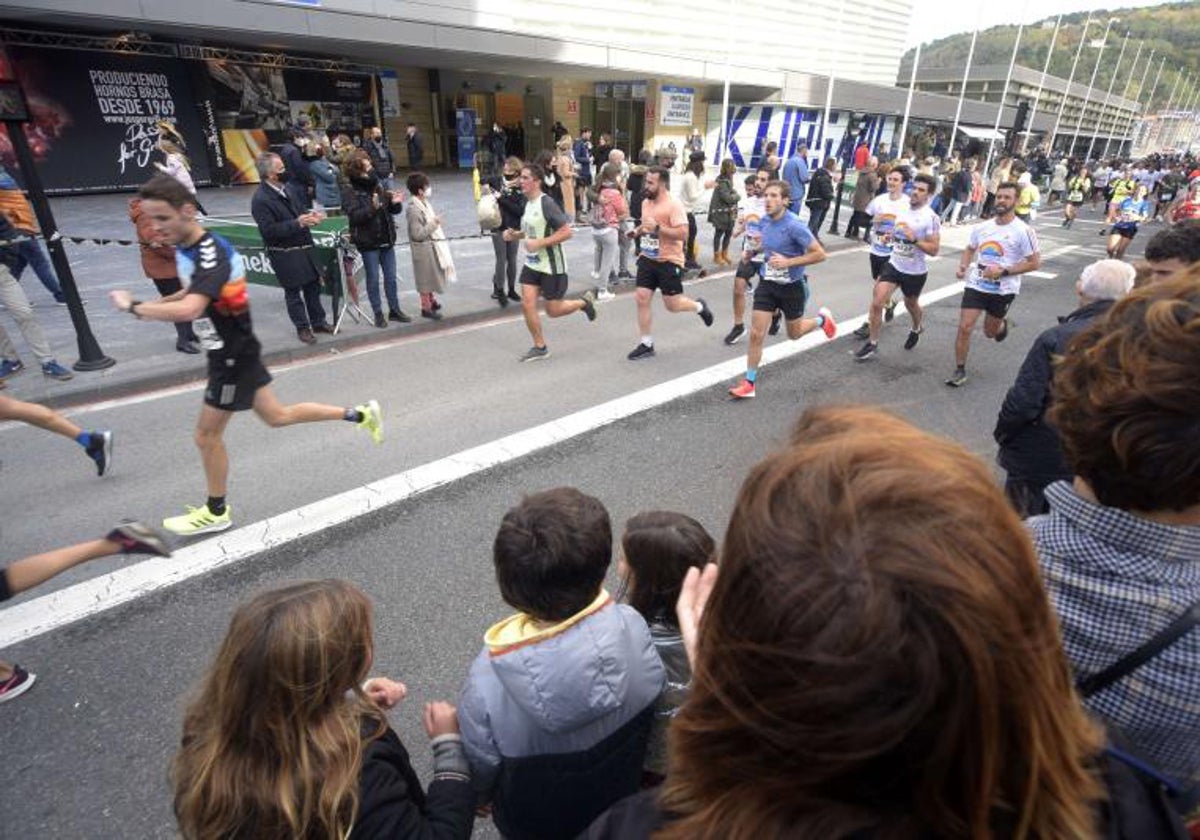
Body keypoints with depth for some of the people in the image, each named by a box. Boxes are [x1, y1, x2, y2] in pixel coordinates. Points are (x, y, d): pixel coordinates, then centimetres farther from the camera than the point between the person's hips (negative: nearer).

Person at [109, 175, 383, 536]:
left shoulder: (211, 255, -27)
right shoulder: (187, 247, 2)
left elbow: (189, 309, -43)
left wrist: (134, 307, -29)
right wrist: (154, 305, 9)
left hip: (234, 356, -9)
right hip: (231, 352, 9)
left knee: (207, 434, 5)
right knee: (277, 416, 16)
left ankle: (216, 512, 26)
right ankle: (359, 414, 23)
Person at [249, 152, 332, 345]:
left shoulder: (286, 189, 6)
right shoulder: (260, 199, -18)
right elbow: (269, 230, -22)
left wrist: (309, 215, -1)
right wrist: (297, 223, -26)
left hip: (303, 247, 7)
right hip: (285, 254, -7)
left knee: (313, 285, 15)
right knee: (293, 292, 7)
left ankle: (318, 321, 30)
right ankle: (302, 327, 20)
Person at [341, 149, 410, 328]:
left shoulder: (376, 183, 8)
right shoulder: (349, 191, -9)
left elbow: (393, 210, 13)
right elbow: (354, 216, -19)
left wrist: (395, 203, -9)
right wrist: (372, 208, -33)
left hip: (386, 239, 5)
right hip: (368, 241, -5)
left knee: (391, 277, 11)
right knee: (373, 279, 5)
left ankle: (394, 309, 23)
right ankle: (378, 313, 16)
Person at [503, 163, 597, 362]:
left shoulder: (546, 203, -17)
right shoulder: (528, 203, 8)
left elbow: (566, 232, -22)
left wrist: (539, 243, -26)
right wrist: (515, 235, 3)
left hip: (551, 266, -7)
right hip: (532, 264, 7)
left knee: (553, 311, 2)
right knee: (527, 304, -2)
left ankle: (585, 301, 29)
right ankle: (540, 348, 12)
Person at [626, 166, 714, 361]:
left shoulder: (674, 204, -16)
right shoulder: (646, 202, 8)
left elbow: (683, 234, -22)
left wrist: (658, 228, -28)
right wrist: (637, 231, 4)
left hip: (669, 261, -7)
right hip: (647, 259, 7)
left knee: (672, 305, -1)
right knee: (642, 299, 0)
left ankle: (699, 306, 32)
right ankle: (646, 344, 10)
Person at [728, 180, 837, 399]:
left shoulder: (794, 225, -22)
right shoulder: (764, 221, -2)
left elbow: (819, 254, -21)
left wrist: (788, 262, -27)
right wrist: (755, 248, 2)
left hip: (792, 286, -4)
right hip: (767, 284, 4)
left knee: (794, 334, 16)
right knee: (756, 334, -3)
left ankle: (822, 319, 49)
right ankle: (749, 383, 8)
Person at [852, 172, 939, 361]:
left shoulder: (931, 218, -17)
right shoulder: (902, 209, 2)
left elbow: (934, 250, -19)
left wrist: (914, 240, -30)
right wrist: (890, 236, 0)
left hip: (915, 272, -4)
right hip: (893, 265, 4)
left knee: (911, 304, 20)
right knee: (876, 303, -10)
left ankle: (916, 329, 54)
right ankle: (872, 344, 2)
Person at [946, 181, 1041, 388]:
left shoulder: (1023, 231, -12)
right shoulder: (981, 227, 1)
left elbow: (1034, 262, -10)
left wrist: (1004, 271, -21)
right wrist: (963, 266, -2)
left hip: (1004, 290, -2)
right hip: (976, 285, 2)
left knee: (990, 332, 14)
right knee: (964, 327, -9)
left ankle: (1003, 324, 53)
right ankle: (960, 370, 4)